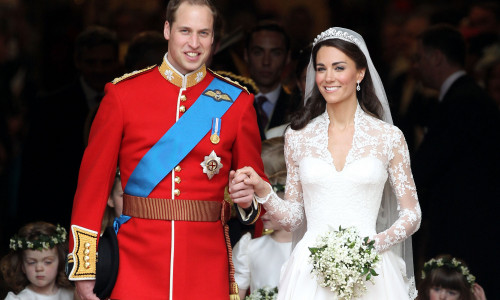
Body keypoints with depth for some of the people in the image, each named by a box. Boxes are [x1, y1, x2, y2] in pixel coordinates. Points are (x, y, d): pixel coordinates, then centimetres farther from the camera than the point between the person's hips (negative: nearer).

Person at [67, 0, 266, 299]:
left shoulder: (237, 101, 5)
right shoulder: (123, 93, 1)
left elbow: (257, 182, 11)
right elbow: (94, 179, 1)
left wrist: (249, 200, -13)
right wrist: (84, 268, -2)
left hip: (207, 269, 1)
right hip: (137, 261, -1)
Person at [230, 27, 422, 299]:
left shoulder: (389, 137, 1)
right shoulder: (298, 136, 7)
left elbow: (411, 215, 5)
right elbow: (293, 218, 11)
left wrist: (374, 244, -11)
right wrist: (262, 191, -6)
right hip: (311, 273, 1)